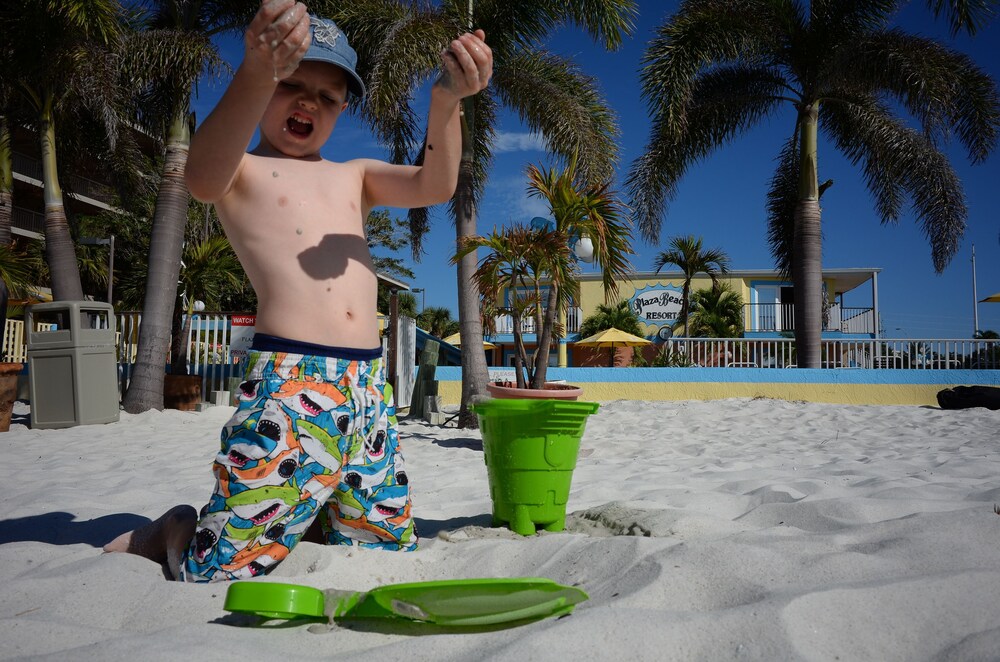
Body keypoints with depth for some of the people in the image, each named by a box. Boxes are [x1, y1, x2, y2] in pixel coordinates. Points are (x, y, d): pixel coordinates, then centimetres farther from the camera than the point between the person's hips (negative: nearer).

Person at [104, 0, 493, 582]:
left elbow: (434, 186, 2)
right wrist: (258, 75, -39)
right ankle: (171, 531, 24)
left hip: (369, 386, 6)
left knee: (389, 550, 13)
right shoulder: (242, 170, 6)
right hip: (289, 385, -5)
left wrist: (446, 101, -18)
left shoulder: (354, 176, 21)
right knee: (220, 568, -8)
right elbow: (202, 180, -21)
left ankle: (307, 517, 36)